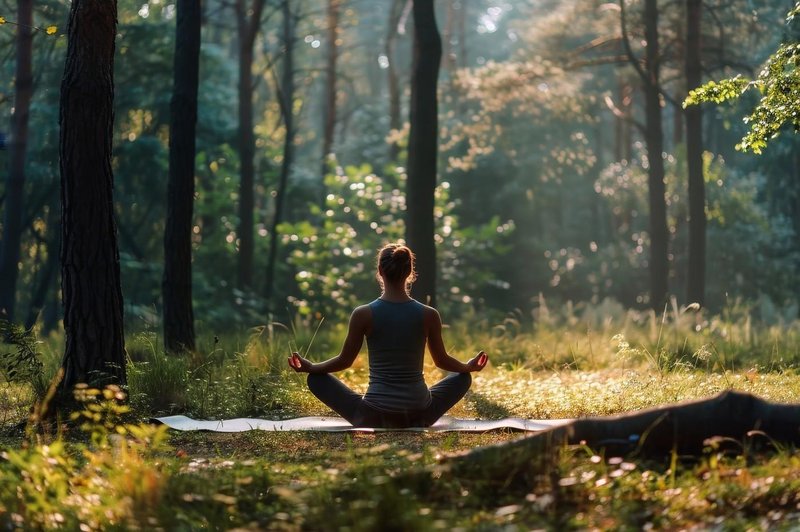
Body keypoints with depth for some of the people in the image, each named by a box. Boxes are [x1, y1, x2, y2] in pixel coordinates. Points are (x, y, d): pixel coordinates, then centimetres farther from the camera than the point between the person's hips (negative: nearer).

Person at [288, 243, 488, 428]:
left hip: (373, 418, -2)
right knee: (462, 378, 30)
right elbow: (442, 360, 9)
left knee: (316, 379, 19)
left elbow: (344, 361, 1)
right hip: (418, 417, 2)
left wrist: (309, 367, 20)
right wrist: (469, 366, 30)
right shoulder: (429, 315, -5)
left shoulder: (363, 315, -9)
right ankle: (417, 426, 16)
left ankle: (375, 427, 11)